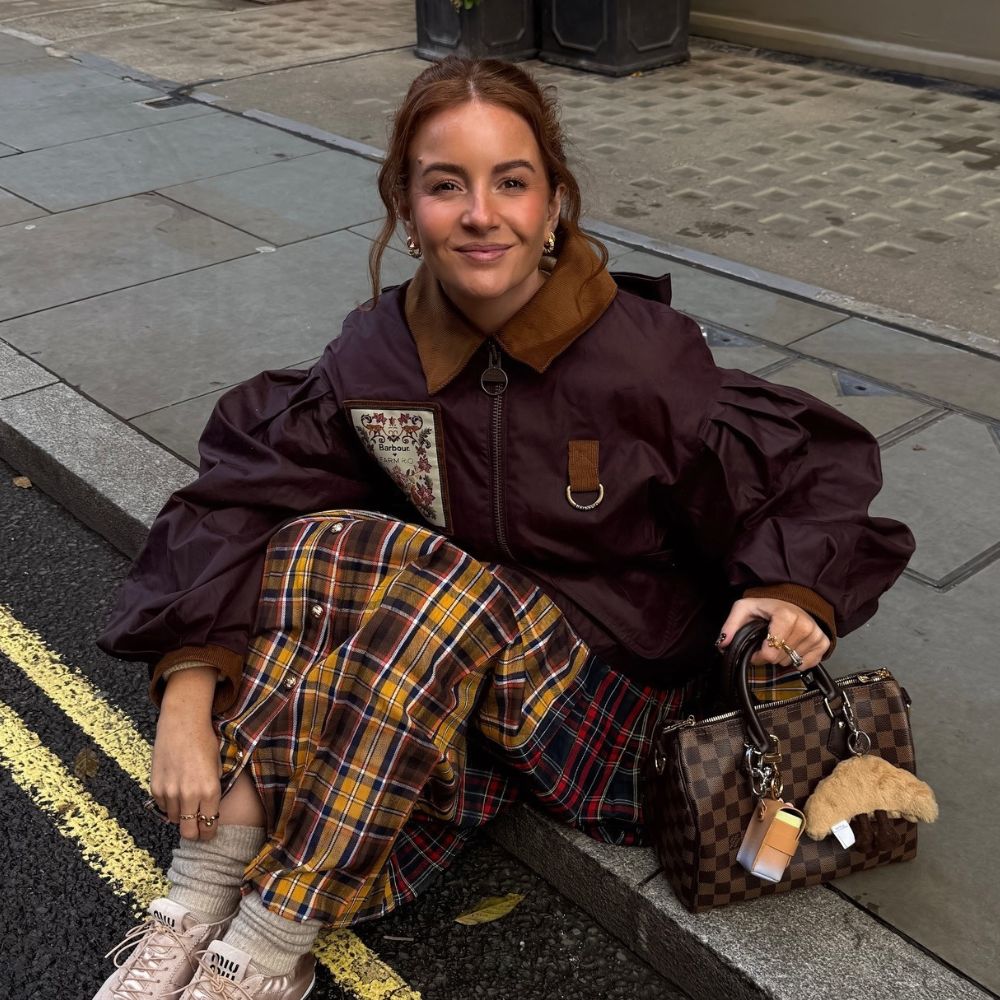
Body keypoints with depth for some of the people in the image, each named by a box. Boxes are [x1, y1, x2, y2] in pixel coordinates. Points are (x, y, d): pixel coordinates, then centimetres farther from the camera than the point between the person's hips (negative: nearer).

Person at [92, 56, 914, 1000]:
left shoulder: (646, 359, -18)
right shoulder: (376, 354, -8)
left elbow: (817, 469, -8)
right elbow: (236, 495, -14)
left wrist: (795, 591, -28)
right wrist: (187, 693, -26)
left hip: (608, 685, -3)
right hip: (440, 665, 4)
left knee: (422, 578, -31)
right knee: (320, 544, -24)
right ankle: (198, 903, -22)